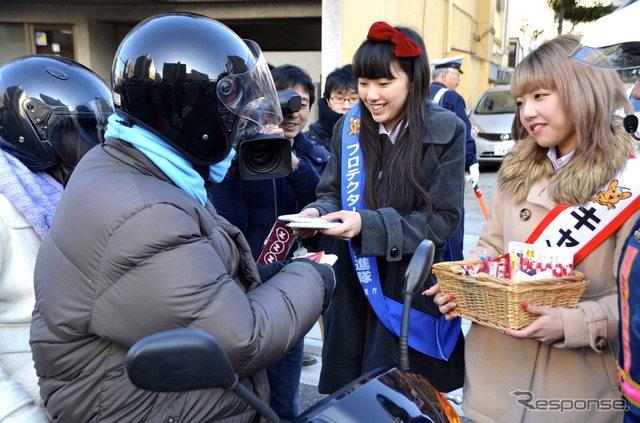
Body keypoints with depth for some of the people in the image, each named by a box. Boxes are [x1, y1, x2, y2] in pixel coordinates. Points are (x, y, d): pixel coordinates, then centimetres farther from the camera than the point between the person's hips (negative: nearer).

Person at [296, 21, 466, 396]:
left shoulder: (446, 132, -10)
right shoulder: (350, 127, 1)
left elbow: (442, 219, -13)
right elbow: (332, 193, 8)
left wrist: (368, 225, -25)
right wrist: (318, 213, -16)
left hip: (412, 288, -3)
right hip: (354, 282, 3)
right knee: (344, 392, 13)